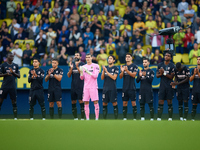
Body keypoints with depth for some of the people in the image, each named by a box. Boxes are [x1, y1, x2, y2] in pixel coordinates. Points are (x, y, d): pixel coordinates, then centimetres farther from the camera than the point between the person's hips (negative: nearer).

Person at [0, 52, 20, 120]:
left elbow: (19, 76, 9)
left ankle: (15, 117, 4)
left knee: (14, 101, 2)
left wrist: (13, 72, -8)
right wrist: (6, 74, -17)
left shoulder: (15, 66, 11)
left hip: (12, 86, 2)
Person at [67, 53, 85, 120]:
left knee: (81, 101, -8)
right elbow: (69, 75, 8)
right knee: (73, 101, 5)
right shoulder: (72, 64, 13)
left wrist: (77, 67, -24)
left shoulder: (82, 64, -1)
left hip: (80, 86, -5)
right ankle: (75, 118, 12)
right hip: (73, 86, 5)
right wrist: (71, 68, -8)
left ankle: (82, 118, -6)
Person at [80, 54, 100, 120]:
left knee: (96, 102, -7)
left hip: (93, 87, -4)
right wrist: (81, 72, -12)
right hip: (86, 87, 4)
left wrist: (88, 71, -19)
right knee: (86, 103, 0)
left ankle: (97, 118, -4)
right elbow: (82, 78, 8)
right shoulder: (84, 67, 13)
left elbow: (95, 76, -10)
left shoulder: (95, 66, 1)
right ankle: (87, 119, 4)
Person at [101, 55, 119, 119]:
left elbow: (114, 77, -11)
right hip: (105, 88, 4)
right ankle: (104, 118, 9)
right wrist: (103, 71, -9)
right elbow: (102, 78, 7)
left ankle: (116, 118, -1)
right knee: (104, 103, 4)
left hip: (112, 89, -4)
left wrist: (107, 72, -15)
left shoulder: (115, 68, 0)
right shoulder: (105, 68, 13)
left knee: (114, 103, -5)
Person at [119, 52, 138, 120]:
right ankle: (125, 118, 8)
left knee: (133, 102, -4)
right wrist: (122, 71, -12)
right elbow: (120, 77, 8)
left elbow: (134, 75, -12)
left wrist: (127, 71, -25)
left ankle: (134, 118, -2)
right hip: (125, 88, 4)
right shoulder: (123, 66, 13)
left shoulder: (134, 66, 0)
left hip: (132, 88, -4)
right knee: (124, 103, 4)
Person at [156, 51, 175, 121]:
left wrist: (164, 73, -17)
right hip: (162, 86, 3)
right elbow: (157, 75, 9)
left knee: (169, 102, 2)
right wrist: (160, 74, -12)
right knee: (160, 102, -1)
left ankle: (170, 117, 7)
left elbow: (171, 77, -8)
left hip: (169, 86, -3)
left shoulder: (172, 66, -3)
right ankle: (159, 117, -1)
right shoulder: (160, 65, 9)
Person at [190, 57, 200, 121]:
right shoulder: (194, 69, 12)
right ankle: (192, 118, 7)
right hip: (195, 90, 4)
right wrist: (194, 74, -8)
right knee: (194, 105, 5)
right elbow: (190, 79, 7)